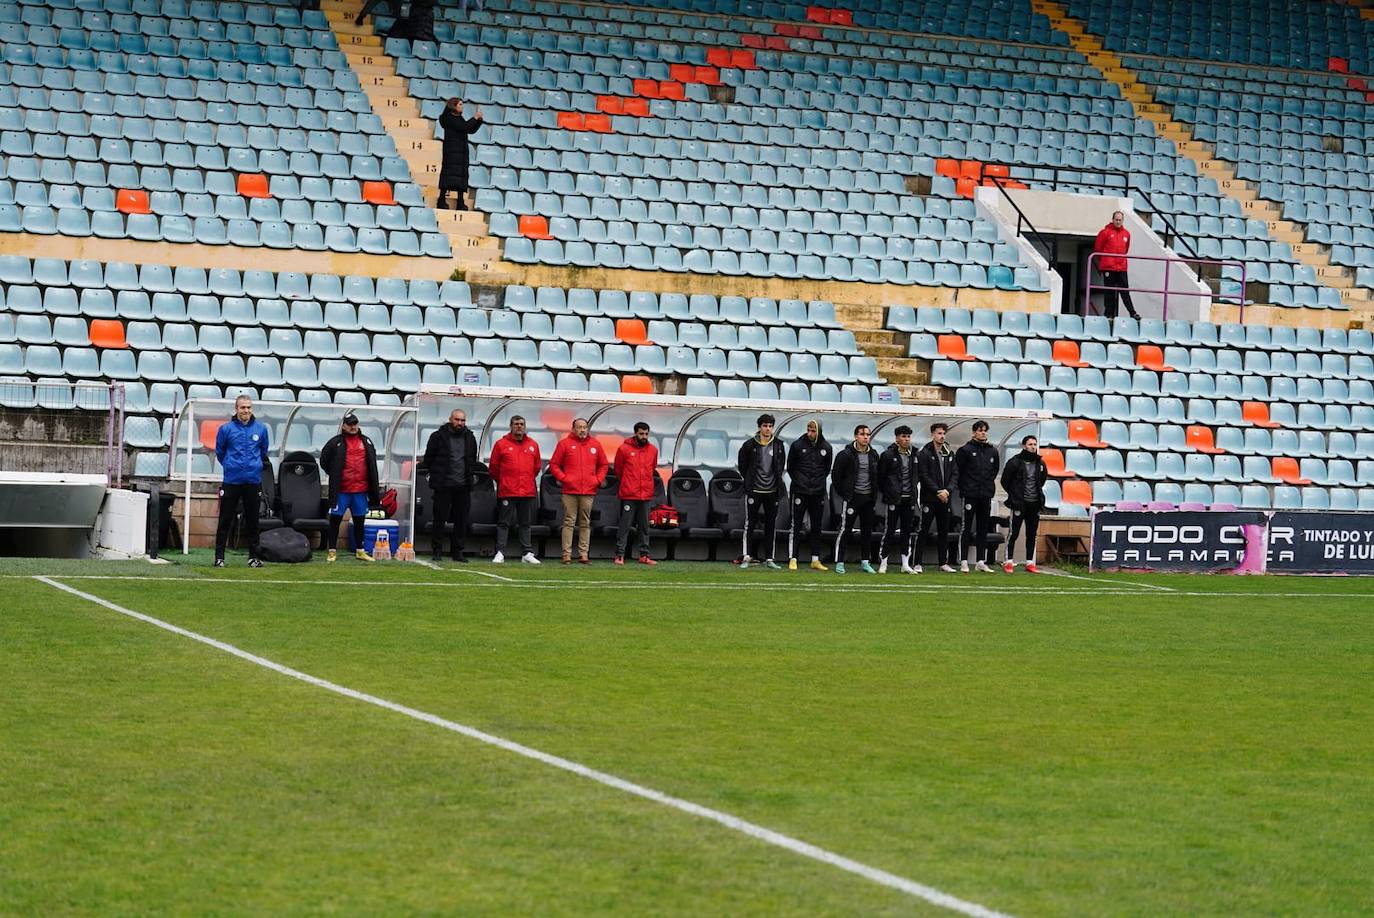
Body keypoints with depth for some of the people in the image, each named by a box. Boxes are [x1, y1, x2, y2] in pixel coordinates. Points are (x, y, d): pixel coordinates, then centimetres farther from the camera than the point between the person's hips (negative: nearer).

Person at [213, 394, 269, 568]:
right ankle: (219, 556, 5)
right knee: (225, 520, 0)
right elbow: (219, 452, 10)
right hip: (231, 481, -2)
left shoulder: (261, 429, 3)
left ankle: (253, 556, 15)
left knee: (252, 520, 7)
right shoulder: (226, 429, -3)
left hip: (253, 481, 2)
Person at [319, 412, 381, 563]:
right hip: (341, 490, -4)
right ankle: (332, 551, 5)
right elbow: (324, 460, 6)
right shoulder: (336, 442, -1)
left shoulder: (366, 442, 11)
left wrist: (374, 489, 13)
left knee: (359, 520, 11)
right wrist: (334, 475, 1)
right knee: (335, 519, -1)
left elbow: (372, 465, 18)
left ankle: (360, 551, 20)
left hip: (361, 490, 4)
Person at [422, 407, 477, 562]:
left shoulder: (470, 438, 11)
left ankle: (457, 552, 12)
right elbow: (428, 457, 5)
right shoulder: (439, 436, -1)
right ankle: (436, 551, 4)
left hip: (463, 486, 4)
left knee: (461, 521, 5)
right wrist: (435, 474, 4)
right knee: (440, 520, -2)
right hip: (443, 485, -4)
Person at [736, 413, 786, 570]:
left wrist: (777, 480, 11)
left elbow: (782, 466, 17)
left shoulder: (778, 445, 4)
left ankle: (769, 558, 10)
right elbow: (742, 465, 8)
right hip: (754, 491, -3)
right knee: (749, 523, -4)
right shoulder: (749, 445, -3)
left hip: (772, 492, 3)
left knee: (771, 525, 5)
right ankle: (746, 557, -1)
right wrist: (749, 481, 7)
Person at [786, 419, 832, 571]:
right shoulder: (797, 445, -4)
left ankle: (815, 560, 14)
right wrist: (798, 482, 3)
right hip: (800, 491, -3)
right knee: (796, 526, -4)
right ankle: (792, 560, -3)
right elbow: (790, 467, 5)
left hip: (818, 493, 3)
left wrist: (819, 481, 7)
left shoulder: (826, 448, 3)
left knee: (816, 527, 8)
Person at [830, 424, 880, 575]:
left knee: (867, 531, 8)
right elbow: (836, 476, -3)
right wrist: (844, 493, -3)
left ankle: (865, 562, 16)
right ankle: (839, 563, -3)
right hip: (852, 497, -5)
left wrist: (874, 494, 10)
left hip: (868, 498, 5)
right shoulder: (846, 454, -7)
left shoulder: (873, 455, 8)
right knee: (845, 529, -6)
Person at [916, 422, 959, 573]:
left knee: (944, 532, 9)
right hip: (929, 498, -5)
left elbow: (955, 474, 8)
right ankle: (917, 563, -3)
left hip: (945, 498, 5)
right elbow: (924, 476, -10)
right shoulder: (924, 453, -4)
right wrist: (938, 491, -14)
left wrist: (948, 489, -9)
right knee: (924, 532, -5)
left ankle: (943, 563, 15)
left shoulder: (950, 453, 12)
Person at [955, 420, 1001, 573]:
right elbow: (958, 471, -2)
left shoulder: (993, 451, 11)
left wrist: (990, 483, 13)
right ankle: (963, 562, -2)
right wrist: (964, 488, -3)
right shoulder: (965, 450, -3)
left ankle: (981, 562, 11)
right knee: (967, 529, -4)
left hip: (986, 496, 5)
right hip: (970, 496, -5)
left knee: (983, 530, 7)